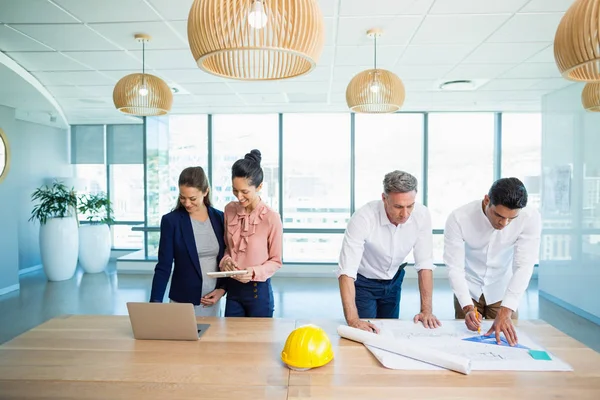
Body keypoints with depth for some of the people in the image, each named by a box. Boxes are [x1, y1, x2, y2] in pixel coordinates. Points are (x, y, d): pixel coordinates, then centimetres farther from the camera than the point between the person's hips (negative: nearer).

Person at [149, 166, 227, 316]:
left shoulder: (219, 217, 0)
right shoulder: (171, 220, -9)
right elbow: (163, 267, -9)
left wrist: (222, 288, -3)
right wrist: (155, 302, -19)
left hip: (213, 299, 3)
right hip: (183, 300, -2)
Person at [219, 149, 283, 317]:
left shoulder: (271, 217, -17)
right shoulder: (229, 210, -3)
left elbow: (276, 261, -8)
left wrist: (254, 272, -23)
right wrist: (225, 260, -10)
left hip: (258, 290, -4)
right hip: (233, 288, 4)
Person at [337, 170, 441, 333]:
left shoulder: (422, 214, -23)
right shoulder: (363, 218, -35)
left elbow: (425, 264, -17)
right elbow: (347, 271, -38)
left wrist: (426, 310, -21)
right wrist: (352, 320, -45)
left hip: (393, 280, 4)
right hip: (363, 282, -4)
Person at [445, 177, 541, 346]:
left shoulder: (530, 218, -24)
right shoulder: (458, 218, -27)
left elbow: (524, 266, -26)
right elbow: (455, 267, -23)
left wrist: (505, 312, -34)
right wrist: (468, 306, -35)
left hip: (503, 292, 1)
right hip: (468, 290, 0)